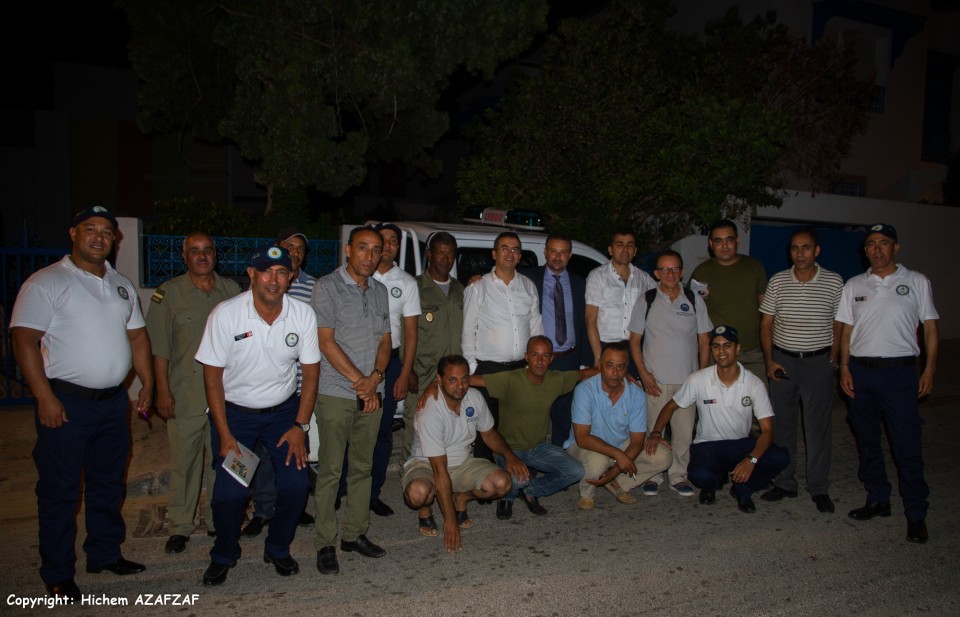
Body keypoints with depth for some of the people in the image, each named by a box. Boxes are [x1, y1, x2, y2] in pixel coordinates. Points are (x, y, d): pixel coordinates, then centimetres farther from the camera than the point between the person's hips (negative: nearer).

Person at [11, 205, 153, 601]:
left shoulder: (122, 285, 12)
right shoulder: (46, 283, -7)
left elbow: (137, 335, 17)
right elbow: (24, 339, -13)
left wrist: (147, 383, 9)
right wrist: (44, 397, -19)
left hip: (114, 401, 6)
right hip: (66, 403, -6)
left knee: (109, 484, 17)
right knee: (59, 491, 4)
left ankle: (105, 554, 32)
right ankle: (58, 575, 18)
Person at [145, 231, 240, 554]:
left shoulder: (231, 290, 8)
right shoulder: (169, 293, 0)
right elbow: (159, 346, -1)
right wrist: (163, 391, -7)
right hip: (185, 395, -2)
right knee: (184, 462, 3)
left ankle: (218, 521, 24)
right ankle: (179, 526, 17)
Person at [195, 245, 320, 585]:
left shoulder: (303, 314, -11)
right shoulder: (226, 314, -17)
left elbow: (311, 370, -3)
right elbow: (212, 375, -12)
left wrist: (300, 425, -8)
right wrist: (224, 435, -14)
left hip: (283, 409, 2)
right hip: (234, 411, -2)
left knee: (296, 484, -7)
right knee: (230, 491, -10)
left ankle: (278, 549, 21)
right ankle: (223, 555, 20)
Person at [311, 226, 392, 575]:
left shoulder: (379, 291, 13)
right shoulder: (327, 287, -6)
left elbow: (385, 339, 12)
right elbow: (327, 342, -11)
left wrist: (375, 377, -6)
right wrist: (360, 382, -12)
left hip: (372, 394, 6)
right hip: (336, 393, -5)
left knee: (362, 468, 12)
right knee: (330, 471, 0)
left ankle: (354, 534, 24)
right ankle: (325, 544, 10)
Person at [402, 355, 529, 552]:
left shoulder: (474, 397, -10)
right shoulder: (430, 413, -29)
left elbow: (488, 432, 10)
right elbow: (440, 470, -30)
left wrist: (509, 455, -10)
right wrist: (450, 520, -31)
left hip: (463, 463, 5)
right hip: (426, 464, -5)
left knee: (502, 482, -21)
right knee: (418, 492, -39)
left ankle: (461, 498, 9)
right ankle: (425, 509, 0)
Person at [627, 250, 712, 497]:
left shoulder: (694, 301, 6)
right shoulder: (646, 301, 1)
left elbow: (704, 341, 9)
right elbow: (634, 340, 3)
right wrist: (643, 373, -6)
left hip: (688, 379, 2)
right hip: (655, 380, -1)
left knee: (684, 430, 5)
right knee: (654, 429, 4)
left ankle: (678, 475, 21)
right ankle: (651, 476, 18)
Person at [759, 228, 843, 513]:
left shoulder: (834, 282, 0)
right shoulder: (777, 281, 2)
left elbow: (838, 324, 5)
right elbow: (766, 324, 5)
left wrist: (833, 360, -1)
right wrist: (769, 360, -2)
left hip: (819, 361, -1)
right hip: (783, 360, 2)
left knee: (819, 426, 3)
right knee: (782, 424, 8)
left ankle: (819, 488, 15)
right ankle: (784, 483, 20)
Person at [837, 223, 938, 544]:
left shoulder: (917, 282, 3)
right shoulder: (854, 285, 9)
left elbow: (930, 327, 4)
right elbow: (846, 330, 10)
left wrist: (929, 369, -3)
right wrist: (844, 367, 2)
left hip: (900, 372, -3)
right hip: (861, 371, 3)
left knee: (907, 445, -2)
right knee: (867, 441, 11)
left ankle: (916, 513, 9)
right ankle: (878, 499, 26)